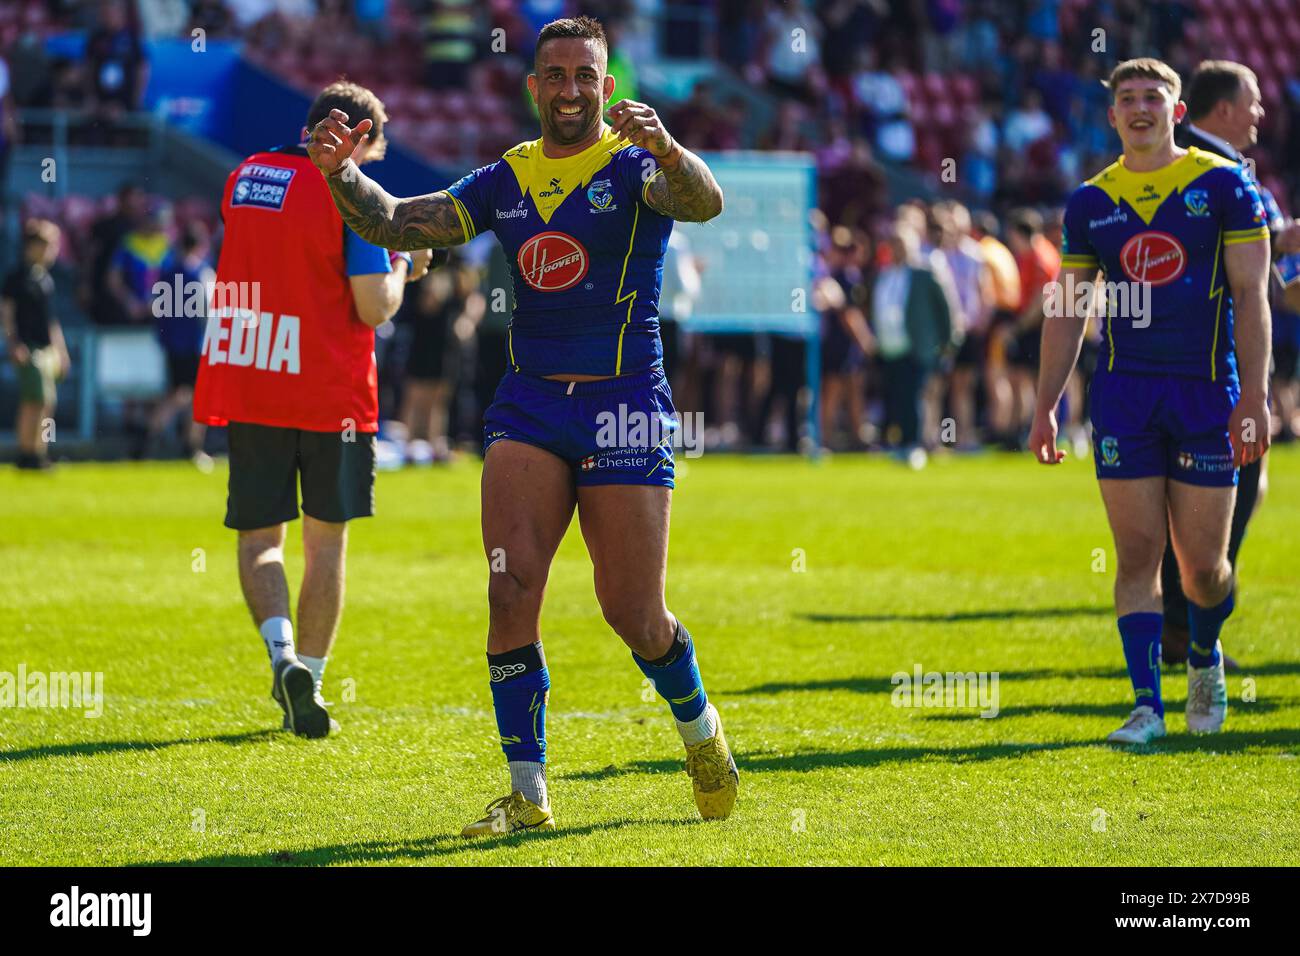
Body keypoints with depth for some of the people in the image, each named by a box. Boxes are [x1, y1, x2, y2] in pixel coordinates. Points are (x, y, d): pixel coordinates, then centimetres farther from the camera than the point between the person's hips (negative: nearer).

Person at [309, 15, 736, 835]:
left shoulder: (635, 168, -3)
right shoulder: (506, 181, 10)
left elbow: (703, 201, -24)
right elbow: (397, 223, 5)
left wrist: (665, 148, -45)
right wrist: (341, 173, -14)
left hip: (625, 404, -3)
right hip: (528, 406, 3)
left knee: (633, 614, -1)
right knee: (512, 591, -12)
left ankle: (700, 729, 30)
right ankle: (528, 794, -6)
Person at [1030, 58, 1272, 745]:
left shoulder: (1223, 185, 0)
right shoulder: (1090, 201, 8)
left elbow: (1250, 294, -3)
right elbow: (1065, 309, 13)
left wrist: (1254, 394, -11)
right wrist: (1045, 406, 8)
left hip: (1206, 390, -2)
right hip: (1124, 394, 2)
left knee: (1203, 564, 1)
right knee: (1137, 553, -4)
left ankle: (1205, 658, 30)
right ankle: (1147, 704, -2)